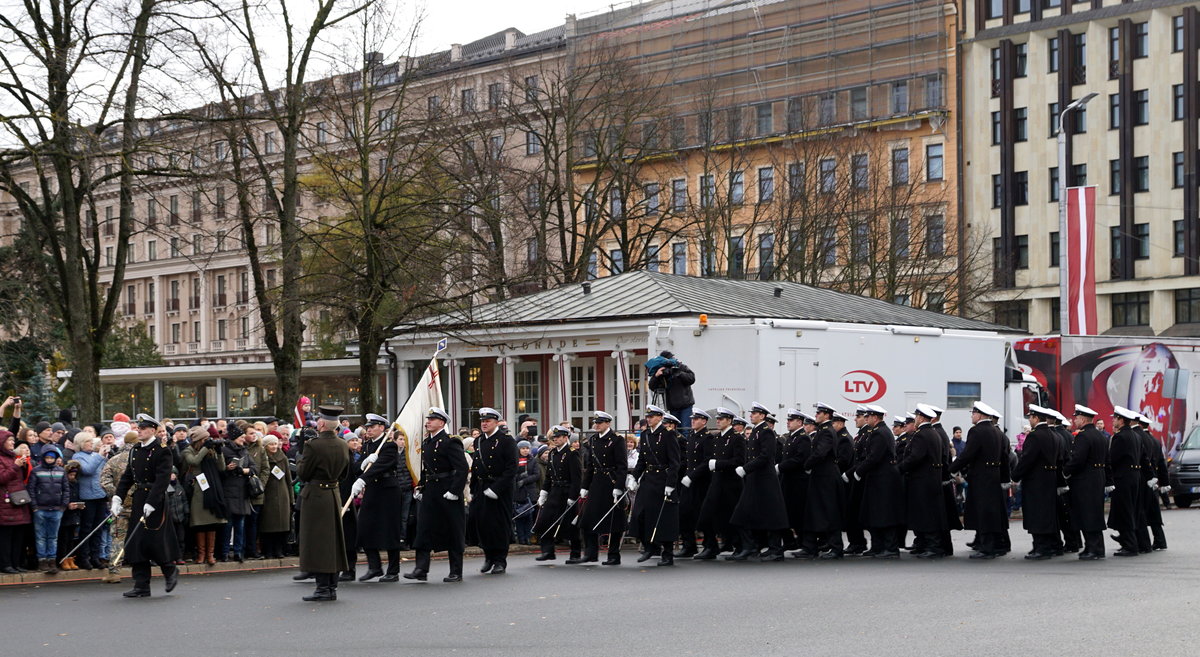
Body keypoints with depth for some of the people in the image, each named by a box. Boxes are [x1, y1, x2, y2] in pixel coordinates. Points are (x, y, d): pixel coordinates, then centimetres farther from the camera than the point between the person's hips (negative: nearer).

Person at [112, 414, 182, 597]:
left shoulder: (162, 451, -9)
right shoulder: (136, 450, 13)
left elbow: (162, 479, -17)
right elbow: (128, 476, 14)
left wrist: (151, 502, -23)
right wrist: (118, 497, 3)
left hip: (155, 502, -7)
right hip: (138, 502, 7)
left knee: (152, 541, -7)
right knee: (136, 542, 4)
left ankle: (170, 570, 19)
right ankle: (141, 587, 8)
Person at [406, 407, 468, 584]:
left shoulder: (450, 442, -12)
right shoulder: (426, 443, 12)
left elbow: (462, 468, -16)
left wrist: (454, 491, -20)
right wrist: (420, 488, 12)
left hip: (447, 493, -7)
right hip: (429, 493, 7)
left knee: (453, 532, 2)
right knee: (423, 529, 1)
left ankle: (456, 572, 9)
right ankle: (421, 569, 2)